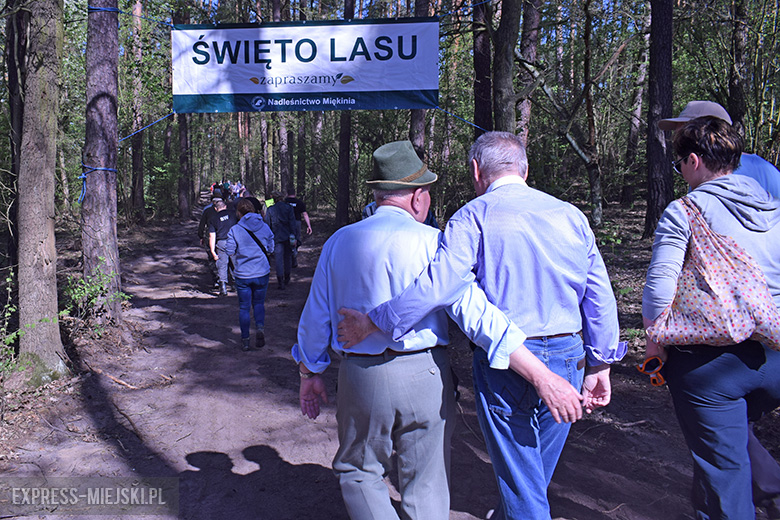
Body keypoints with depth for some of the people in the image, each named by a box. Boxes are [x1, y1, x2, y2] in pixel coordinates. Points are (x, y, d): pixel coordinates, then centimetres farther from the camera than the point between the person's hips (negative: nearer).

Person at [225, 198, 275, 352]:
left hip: (242, 274, -2)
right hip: (262, 273, 2)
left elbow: (229, 251, -9)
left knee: (244, 307, 10)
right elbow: (270, 248, 6)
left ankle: (245, 340, 13)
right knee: (259, 303, 18)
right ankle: (260, 327, -6)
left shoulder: (235, 230, -10)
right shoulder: (265, 227, -1)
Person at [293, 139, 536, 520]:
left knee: (359, 471, 22)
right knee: (426, 485, 15)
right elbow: (473, 310, -18)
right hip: (425, 375, -2)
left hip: (362, 376, 2)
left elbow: (316, 317, 9)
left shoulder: (338, 242, 4)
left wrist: (310, 374, 23)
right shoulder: (431, 242, -9)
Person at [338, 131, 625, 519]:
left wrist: (369, 323, -9)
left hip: (505, 363, -5)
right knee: (535, 475, 23)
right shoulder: (571, 215, 7)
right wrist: (599, 366, 15)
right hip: (568, 361, 6)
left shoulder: (473, 218, -8)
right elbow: (600, 298, 7)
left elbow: (434, 288, -20)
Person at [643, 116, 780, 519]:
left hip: (711, 360, -5)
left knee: (722, 467, 7)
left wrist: (655, 344, -3)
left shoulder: (684, 210, -7)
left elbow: (659, 288, -15)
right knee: (733, 436, 29)